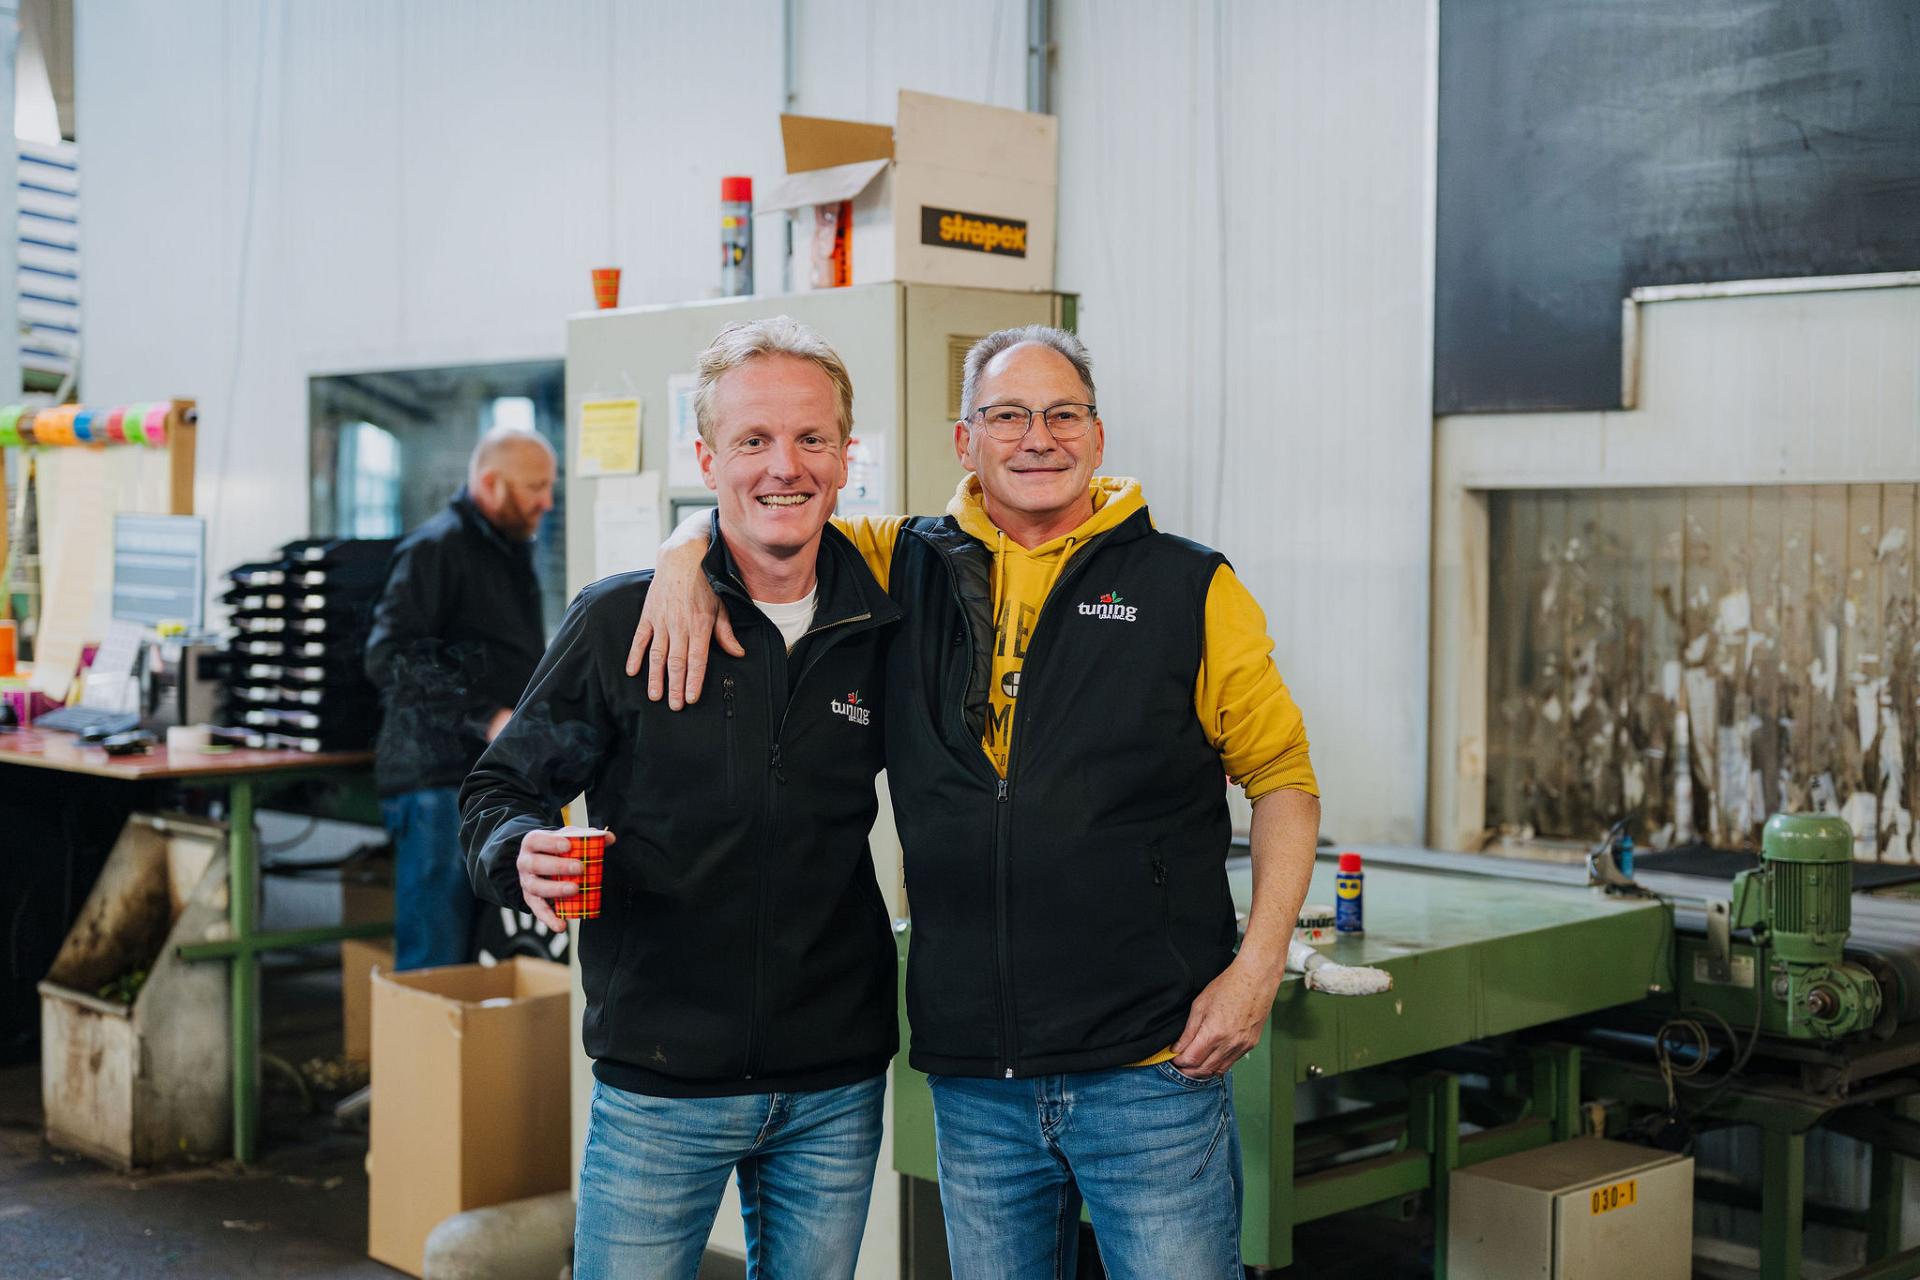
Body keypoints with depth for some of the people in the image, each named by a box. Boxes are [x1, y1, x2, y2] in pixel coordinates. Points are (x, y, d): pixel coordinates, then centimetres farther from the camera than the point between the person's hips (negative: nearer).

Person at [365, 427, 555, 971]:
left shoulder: (511, 552, 20)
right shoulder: (437, 547, -9)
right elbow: (390, 658, -19)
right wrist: (488, 718, -24)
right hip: (437, 779, -9)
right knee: (434, 958, -7)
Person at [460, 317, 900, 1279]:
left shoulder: (883, 630, 2)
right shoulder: (620, 620, -6)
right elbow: (501, 791, -1)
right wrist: (524, 852, -22)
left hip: (835, 1088, 3)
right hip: (660, 1082, -2)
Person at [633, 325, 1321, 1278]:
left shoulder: (1190, 588, 1)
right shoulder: (904, 572, 8)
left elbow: (1283, 775, 4)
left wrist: (1259, 964, -7)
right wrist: (687, 559, -5)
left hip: (1152, 1066, -2)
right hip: (974, 1078, 3)